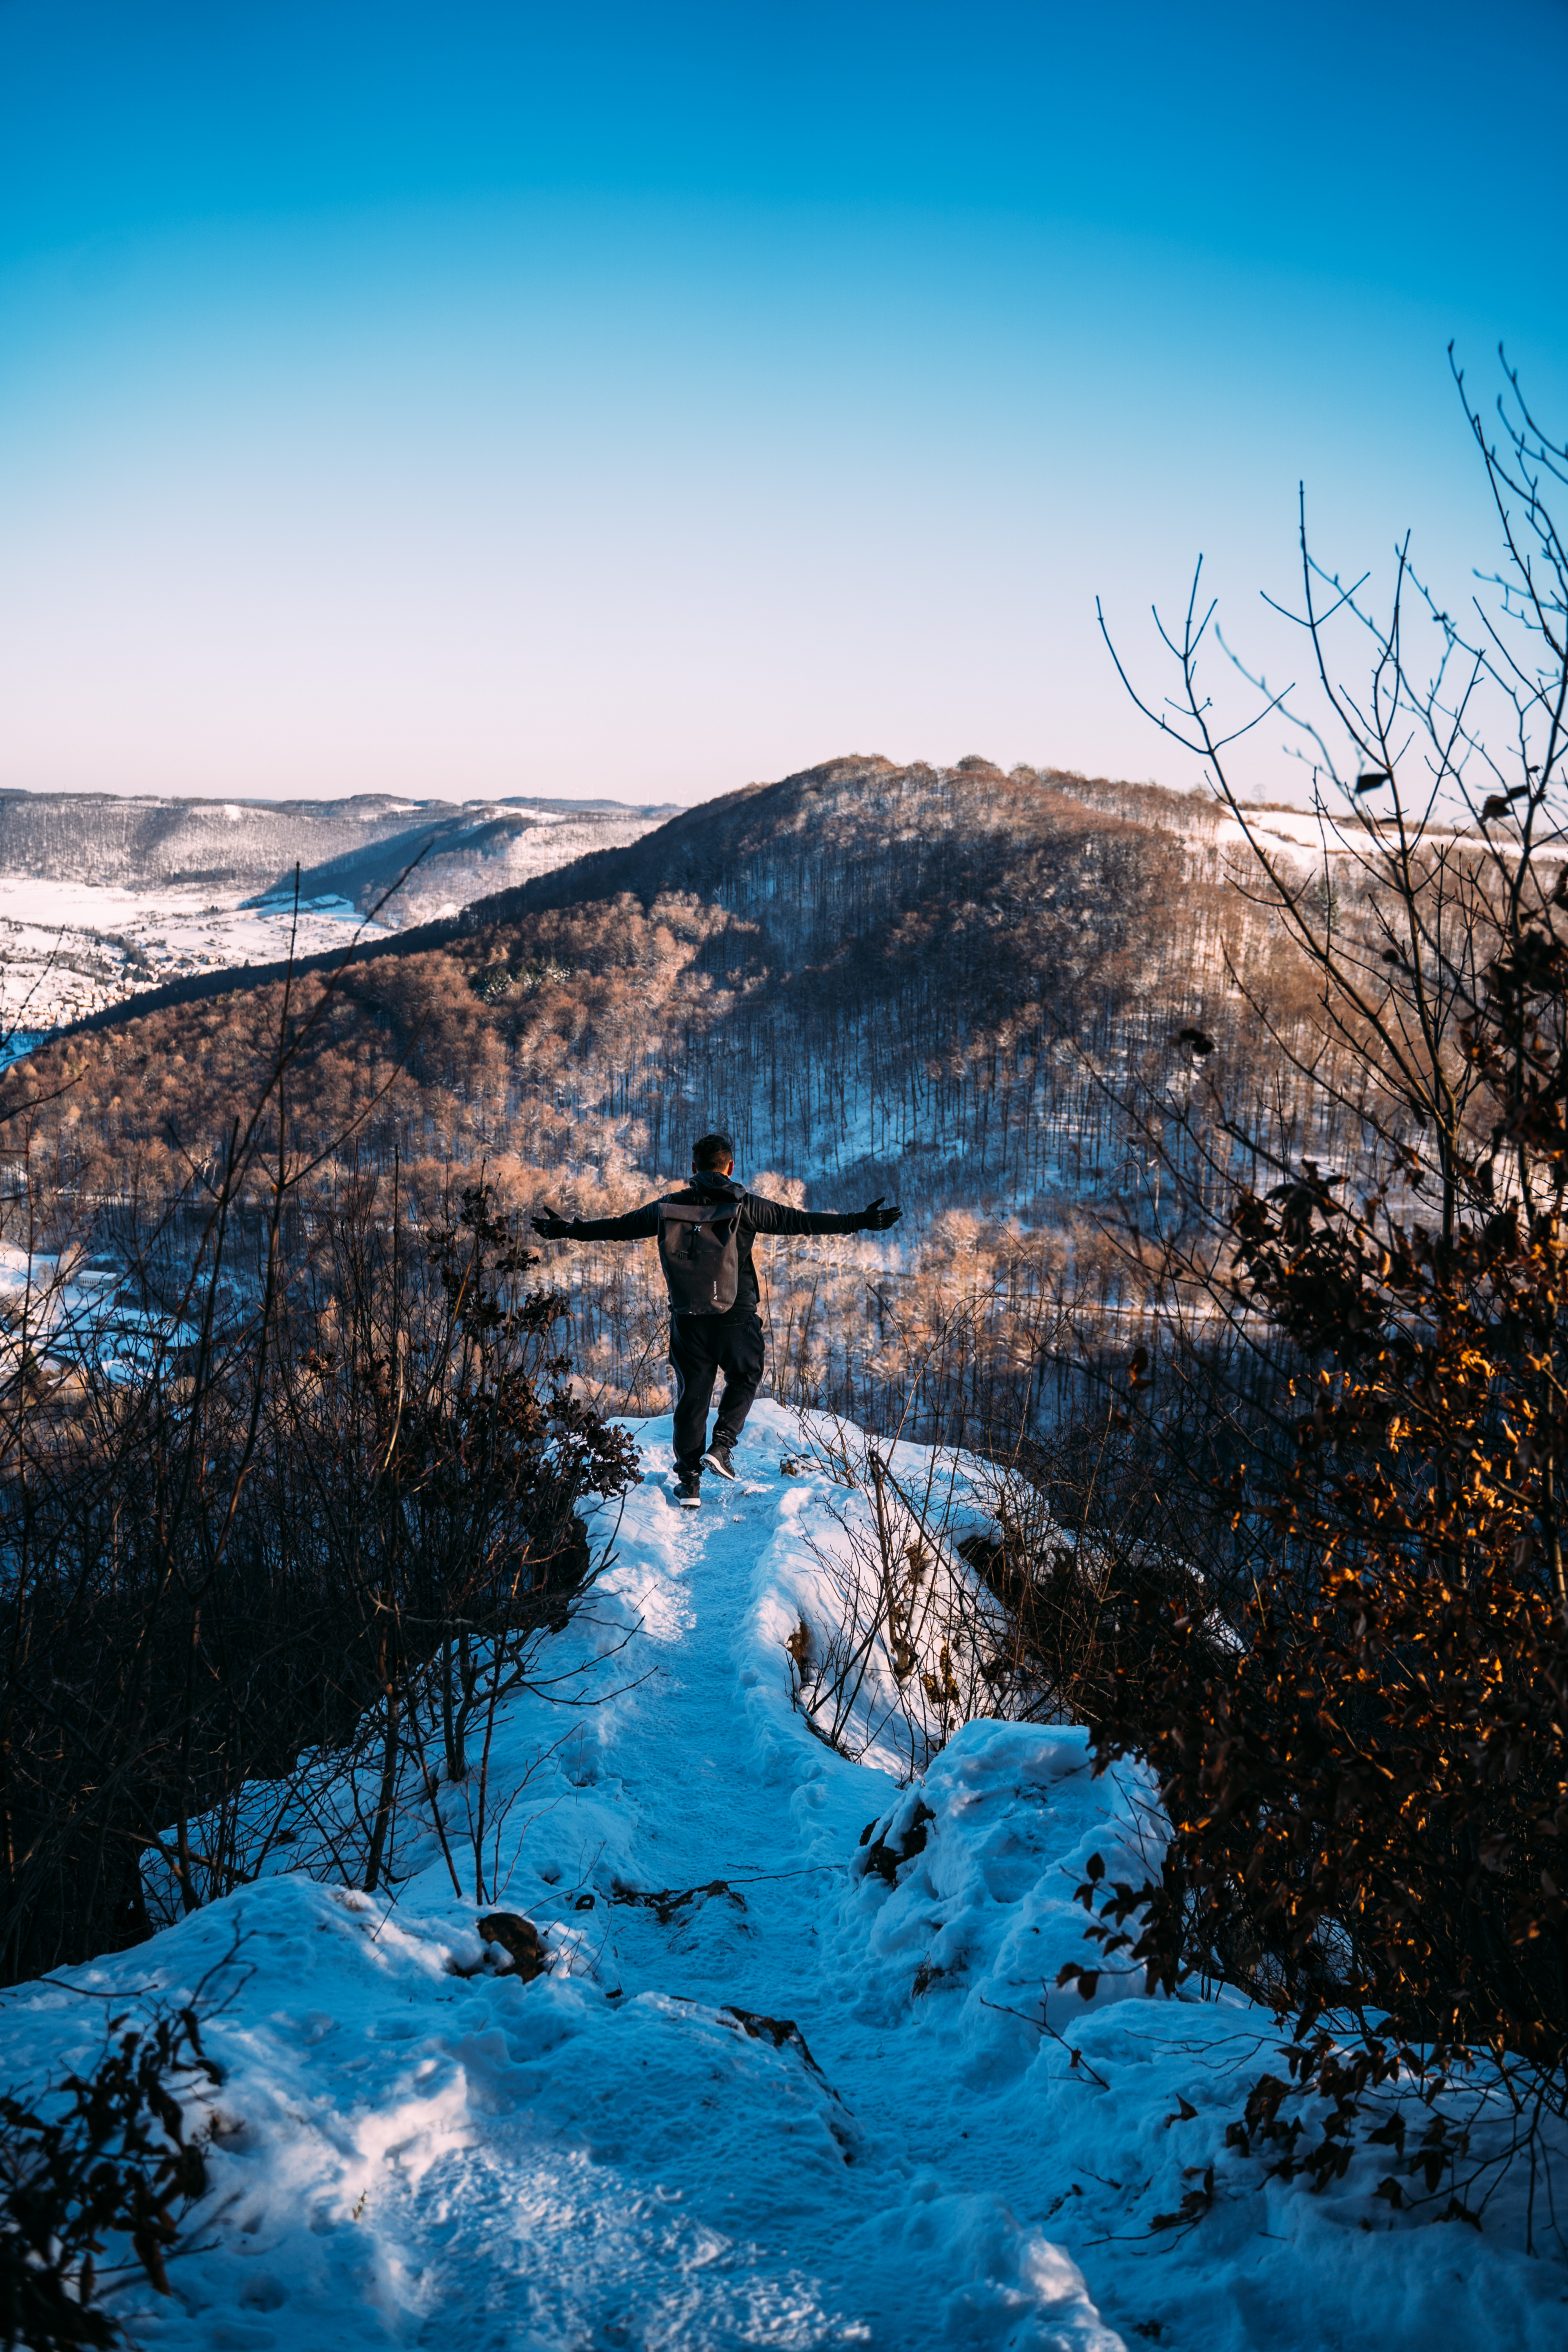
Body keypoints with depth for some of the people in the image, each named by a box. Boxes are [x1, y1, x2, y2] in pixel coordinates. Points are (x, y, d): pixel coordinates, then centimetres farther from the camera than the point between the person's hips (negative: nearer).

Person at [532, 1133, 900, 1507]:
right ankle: (721, 1446, 5)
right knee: (744, 1379, 22)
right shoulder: (744, 1206, -7)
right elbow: (801, 1221, -10)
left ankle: (688, 1480, 11)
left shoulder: (668, 1207, 2)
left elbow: (616, 1227, 10)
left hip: (687, 1320, 2)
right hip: (736, 1319, -2)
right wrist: (860, 1221, -8)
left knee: (692, 1395, 11)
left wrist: (563, 1229, 24)